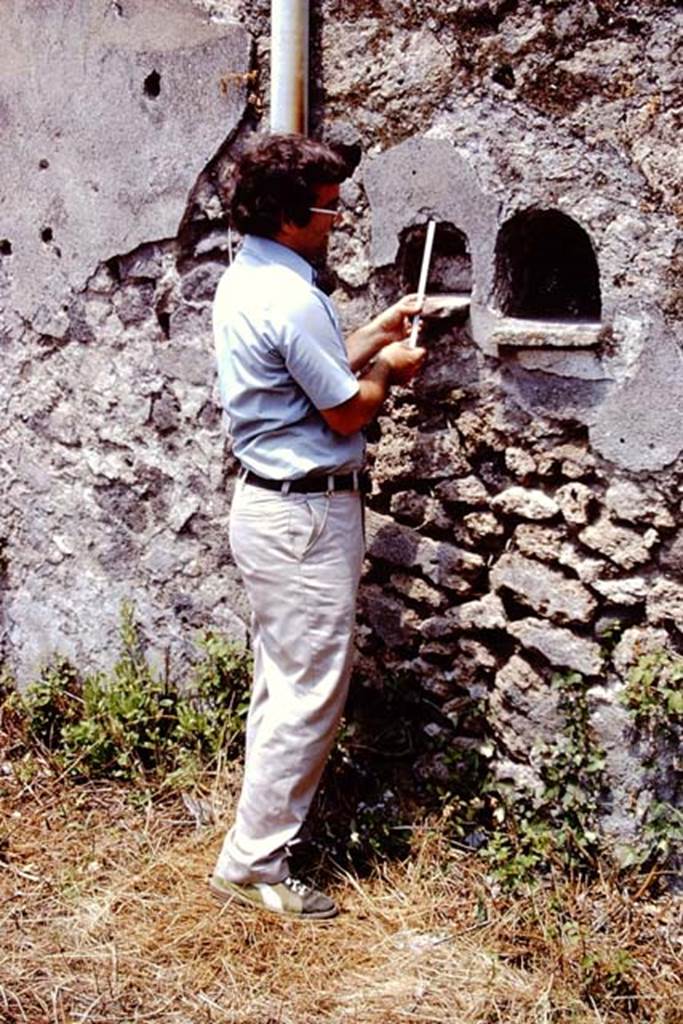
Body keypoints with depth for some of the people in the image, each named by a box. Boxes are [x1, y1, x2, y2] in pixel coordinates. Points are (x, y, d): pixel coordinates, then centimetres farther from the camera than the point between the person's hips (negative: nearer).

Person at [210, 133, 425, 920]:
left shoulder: (245, 281, 10)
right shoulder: (292, 300, -22)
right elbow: (346, 413, -15)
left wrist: (376, 334, 19)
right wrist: (387, 371, 3)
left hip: (268, 502, 11)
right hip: (307, 517, -11)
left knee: (281, 687, 19)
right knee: (310, 697, -1)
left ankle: (267, 828, 31)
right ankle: (251, 863, 8)